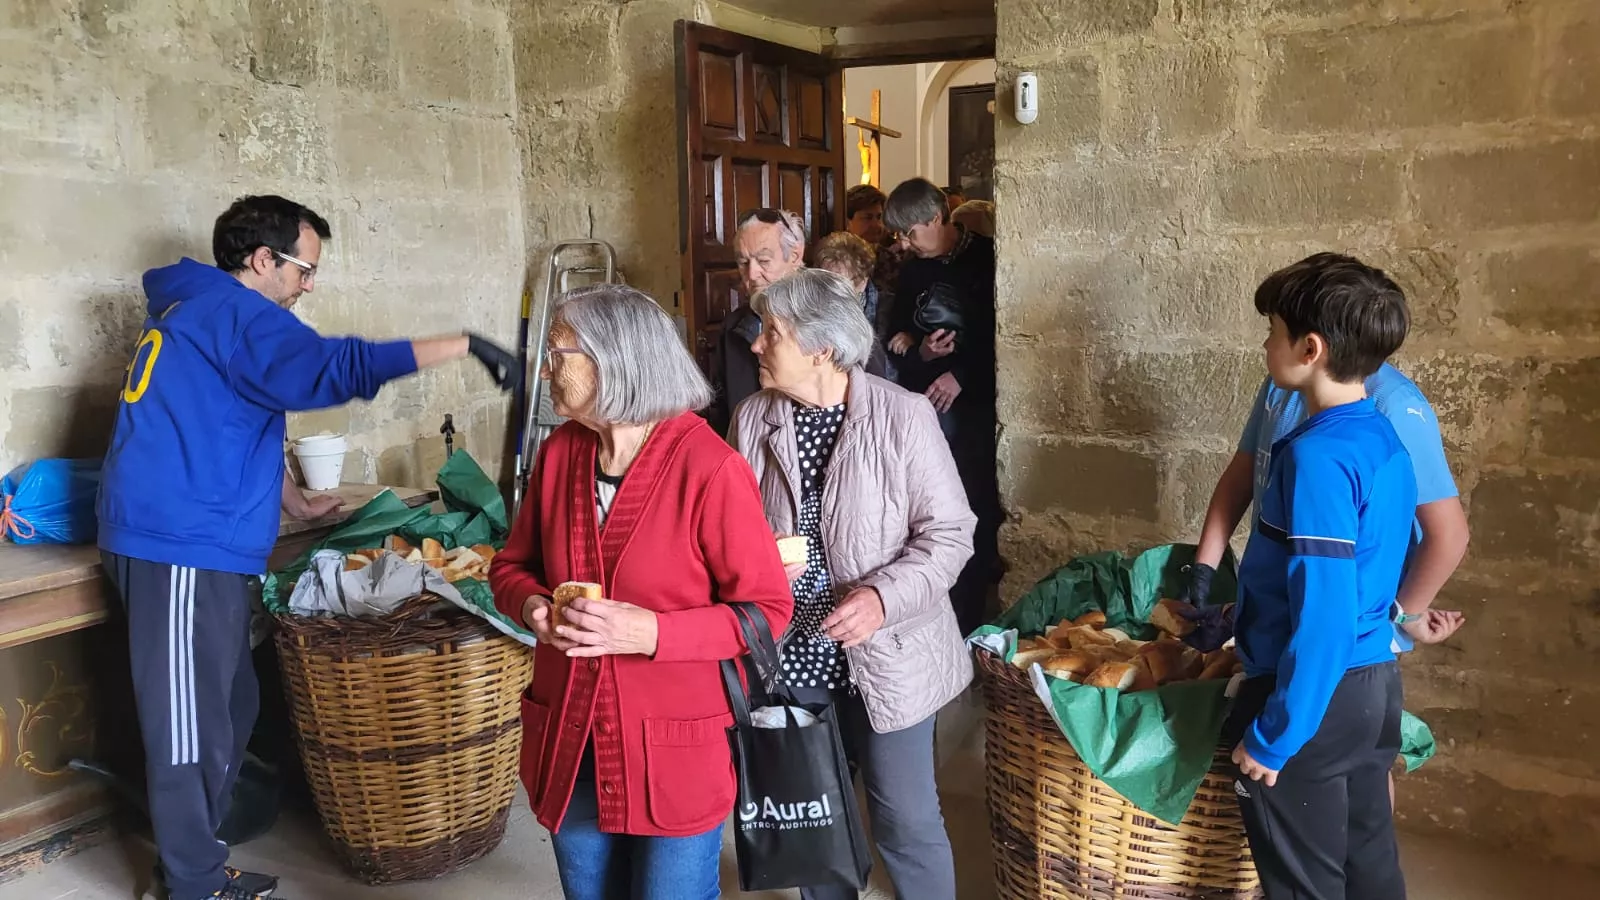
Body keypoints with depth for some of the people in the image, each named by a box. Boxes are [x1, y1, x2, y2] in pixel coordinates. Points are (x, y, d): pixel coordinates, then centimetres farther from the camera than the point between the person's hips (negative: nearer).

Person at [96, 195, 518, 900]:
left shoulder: (192, 312, 22)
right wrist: (463, 346, -27)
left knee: (228, 708, 16)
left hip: (189, 545, 10)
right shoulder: (231, 312, -12)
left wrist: (295, 504, 30)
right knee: (191, 724, -2)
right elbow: (333, 368, -27)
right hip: (181, 549, -10)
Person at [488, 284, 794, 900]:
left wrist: (651, 632, -25)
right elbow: (512, 566, 13)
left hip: (675, 754, -5)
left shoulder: (709, 468, -17)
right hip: (568, 746, 6)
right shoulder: (560, 452, 1)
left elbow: (767, 610, -14)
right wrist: (533, 606, -10)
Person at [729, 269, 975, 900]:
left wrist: (884, 596, -24)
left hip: (888, 656, -4)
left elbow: (950, 533, -11)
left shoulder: (903, 417, -14)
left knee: (906, 821, 6)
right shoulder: (753, 418, -3)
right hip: (791, 654, 4)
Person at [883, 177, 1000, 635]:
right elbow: (894, 342, 18)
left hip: (973, 406, -5)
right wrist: (918, 353, -3)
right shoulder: (913, 269, 14)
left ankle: (971, 621, 5)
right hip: (919, 407, 5)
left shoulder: (985, 259, -3)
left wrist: (961, 375, -12)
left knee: (974, 511, -6)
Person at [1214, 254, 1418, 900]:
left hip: (1314, 698, -8)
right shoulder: (1383, 439, 4)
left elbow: (1321, 618, -26)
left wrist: (1272, 736, -19)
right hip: (1374, 685, 8)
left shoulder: (1318, 456, -24)